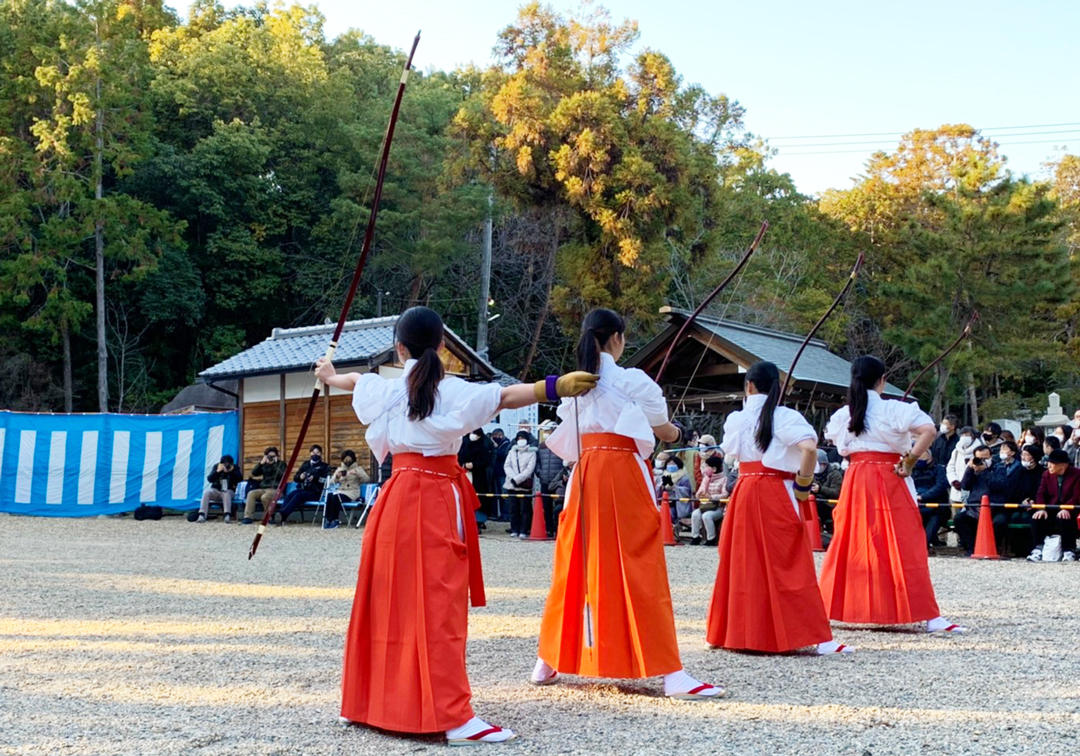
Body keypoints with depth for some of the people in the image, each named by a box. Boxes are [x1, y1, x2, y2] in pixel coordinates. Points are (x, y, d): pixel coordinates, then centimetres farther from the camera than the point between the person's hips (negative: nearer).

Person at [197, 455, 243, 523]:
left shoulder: (235, 468, 0)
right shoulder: (217, 466, 1)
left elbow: (240, 478, -15)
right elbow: (209, 479, -8)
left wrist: (232, 471, -23)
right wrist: (218, 471, -21)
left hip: (229, 491, -2)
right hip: (215, 490, 2)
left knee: (226, 493, -37)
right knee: (206, 492, -28)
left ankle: (228, 516, -44)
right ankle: (202, 516, -34)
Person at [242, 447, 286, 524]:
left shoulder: (281, 464, 8)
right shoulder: (264, 465, 18)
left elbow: (282, 475, -11)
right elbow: (253, 473, 6)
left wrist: (275, 464, -10)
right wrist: (261, 463, -2)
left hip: (275, 490, -5)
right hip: (263, 489, 5)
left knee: (264, 497, -34)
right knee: (251, 493, -23)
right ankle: (248, 517, -27)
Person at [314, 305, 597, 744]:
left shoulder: (387, 388, 8)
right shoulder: (454, 392, -9)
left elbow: (355, 381, 30)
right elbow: (508, 396, -20)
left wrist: (330, 376, 51)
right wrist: (556, 387, -27)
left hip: (397, 498, 6)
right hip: (437, 500, -6)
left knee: (389, 600, 15)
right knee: (438, 605, -10)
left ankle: (368, 700, 28)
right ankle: (453, 717, -12)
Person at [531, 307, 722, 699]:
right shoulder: (633, 381, -5)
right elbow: (664, 431, 7)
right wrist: (677, 433, 28)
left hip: (584, 476, 6)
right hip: (623, 475, -6)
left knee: (574, 566, 14)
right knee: (641, 571, -6)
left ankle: (547, 663, 22)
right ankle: (671, 674, -4)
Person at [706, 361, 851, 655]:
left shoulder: (735, 419, 7)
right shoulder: (785, 417, -6)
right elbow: (810, 446, -20)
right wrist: (804, 482, -8)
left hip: (743, 493, 4)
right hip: (776, 495, -4)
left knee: (743, 564, 12)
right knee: (789, 567, -4)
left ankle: (732, 632, 20)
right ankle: (818, 639, -3)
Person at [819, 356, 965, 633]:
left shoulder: (843, 414, 8)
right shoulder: (893, 410, -6)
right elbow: (928, 430, -17)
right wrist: (910, 460, -9)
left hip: (854, 482, 5)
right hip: (888, 480, -4)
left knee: (847, 545, 13)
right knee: (905, 546, -4)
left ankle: (827, 605, 20)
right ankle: (929, 616, -5)